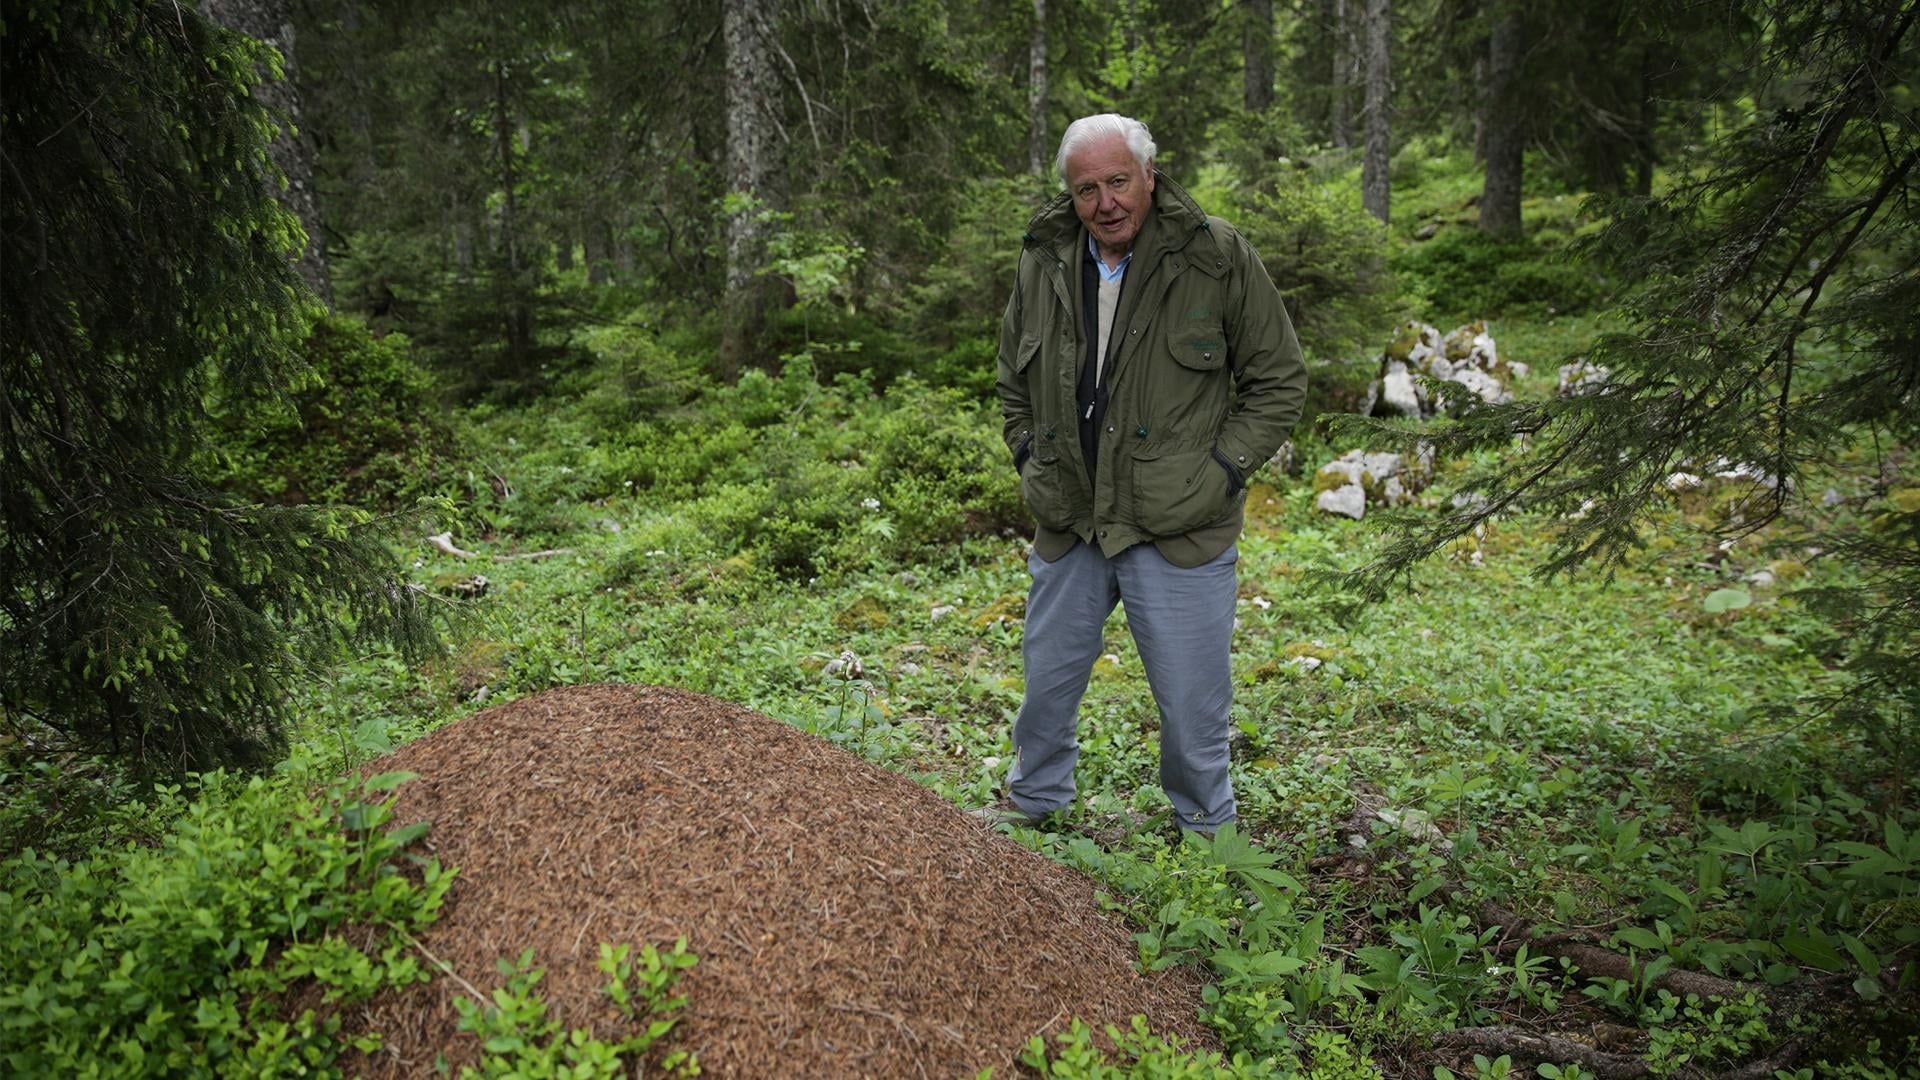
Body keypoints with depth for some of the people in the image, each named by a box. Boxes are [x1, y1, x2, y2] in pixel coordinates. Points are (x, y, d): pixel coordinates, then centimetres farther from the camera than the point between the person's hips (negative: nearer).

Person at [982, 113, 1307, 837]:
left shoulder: (1218, 257, -8)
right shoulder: (1042, 264, 3)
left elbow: (1280, 381, -1)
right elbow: (1012, 380, 20)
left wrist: (1220, 469, -9)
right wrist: (1028, 456, 9)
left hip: (1178, 530, -3)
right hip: (1067, 525, 4)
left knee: (1191, 698, 8)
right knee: (1047, 676, 18)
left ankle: (1205, 826, 33)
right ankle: (1035, 795, 43)